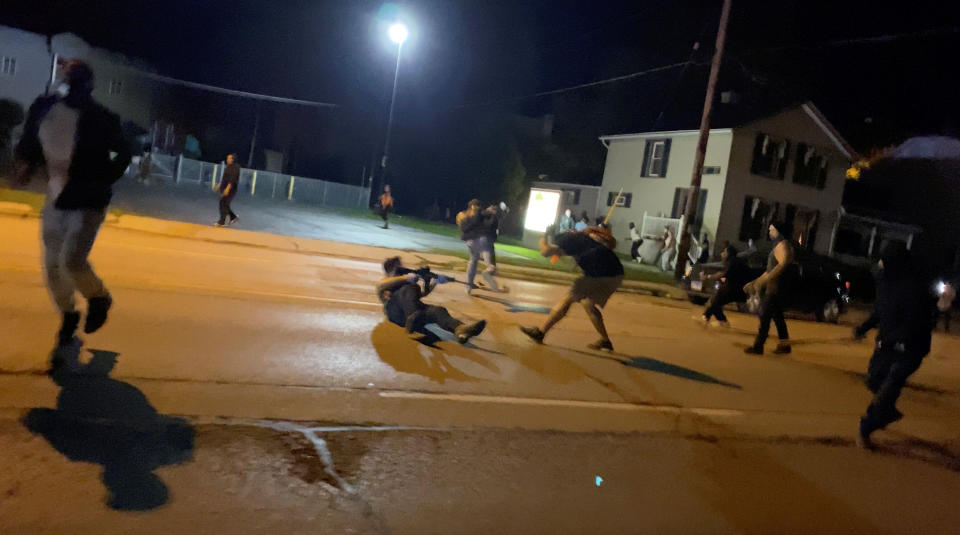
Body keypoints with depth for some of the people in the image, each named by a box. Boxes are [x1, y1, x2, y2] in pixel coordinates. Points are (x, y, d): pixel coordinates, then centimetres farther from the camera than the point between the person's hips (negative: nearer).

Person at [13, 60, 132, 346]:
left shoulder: (100, 118, -13)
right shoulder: (43, 108, 0)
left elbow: (124, 153, -2)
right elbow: (29, 143, 14)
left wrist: (103, 180, -13)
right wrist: (25, 164, -6)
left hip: (87, 202, -5)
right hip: (55, 201, 5)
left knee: (72, 260, -18)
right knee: (52, 265, 10)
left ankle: (99, 298, 13)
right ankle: (68, 315, 33)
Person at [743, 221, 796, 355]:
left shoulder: (782, 245, -12)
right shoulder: (778, 246, 21)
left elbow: (783, 264, -25)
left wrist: (766, 278, -28)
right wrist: (758, 280, 23)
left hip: (775, 288, -10)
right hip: (773, 287, 10)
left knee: (765, 315, -9)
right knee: (777, 316, 13)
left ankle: (758, 346, -8)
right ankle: (784, 344, 18)